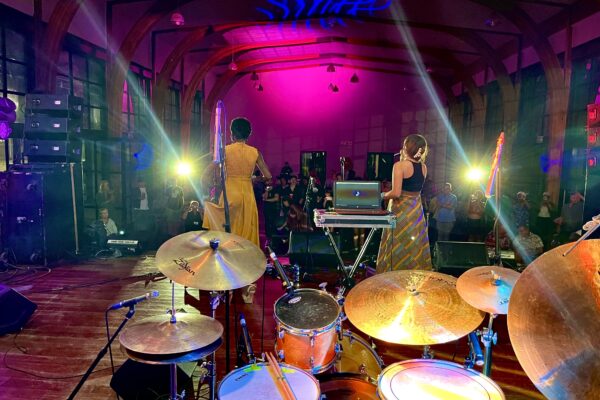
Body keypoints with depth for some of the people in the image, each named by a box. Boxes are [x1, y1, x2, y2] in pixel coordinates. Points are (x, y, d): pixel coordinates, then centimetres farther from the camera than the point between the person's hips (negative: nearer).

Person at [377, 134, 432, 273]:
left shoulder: (400, 165, -14)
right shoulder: (423, 167, 5)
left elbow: (396, 193, -22)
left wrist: (383, 195, -1)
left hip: (401, 211, -6)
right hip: (416, 211, 6)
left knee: (399, 249, 1)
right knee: (415, 247, 13)